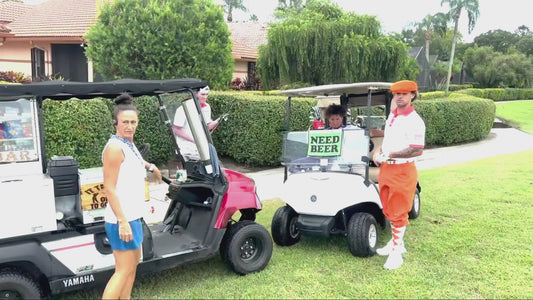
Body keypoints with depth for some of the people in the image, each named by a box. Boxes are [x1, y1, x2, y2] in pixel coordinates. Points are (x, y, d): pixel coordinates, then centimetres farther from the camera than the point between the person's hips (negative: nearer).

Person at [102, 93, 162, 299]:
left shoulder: (128, 143, 9)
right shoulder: (114, 147, -18)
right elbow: (109, 189, -22)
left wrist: (150, 166, 49)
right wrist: (122, 221, -25)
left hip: (132, 216, 10)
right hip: (122, 219, -10)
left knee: (134, 263, 19)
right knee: (124, 270, -5)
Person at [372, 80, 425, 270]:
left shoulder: (414, 121, -15)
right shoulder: (392, 115, 10)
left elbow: (418, 150, -23)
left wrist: (389, 155, -22)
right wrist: (379, 152, 5)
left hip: (403, 170, -8)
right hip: (386, 168, 8)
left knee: (398, 211, 0)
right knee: (389, 209, 16)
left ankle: (396, 252, 10)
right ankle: (397, 242, 31)